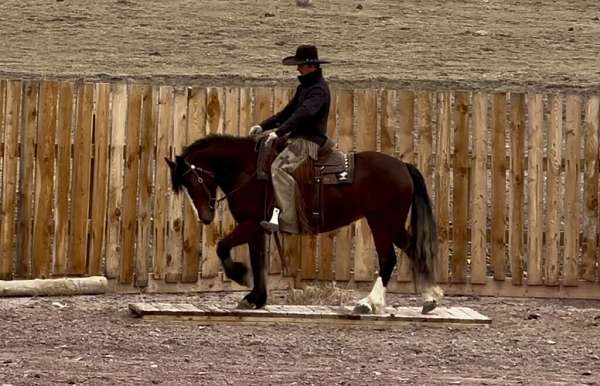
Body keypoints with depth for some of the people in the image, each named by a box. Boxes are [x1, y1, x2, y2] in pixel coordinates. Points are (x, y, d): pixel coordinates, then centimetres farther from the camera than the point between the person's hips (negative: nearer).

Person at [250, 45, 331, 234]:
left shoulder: (319, 89, -12)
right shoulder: (304, 86, 20)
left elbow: (303, 113, -27)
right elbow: (288, 112, 25)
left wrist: (279, 132, -35)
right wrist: (263, 126, 16)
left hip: (309, 142, -11)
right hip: (297, 140, 11)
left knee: (279, 168, -29)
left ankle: (289, 222, -34)